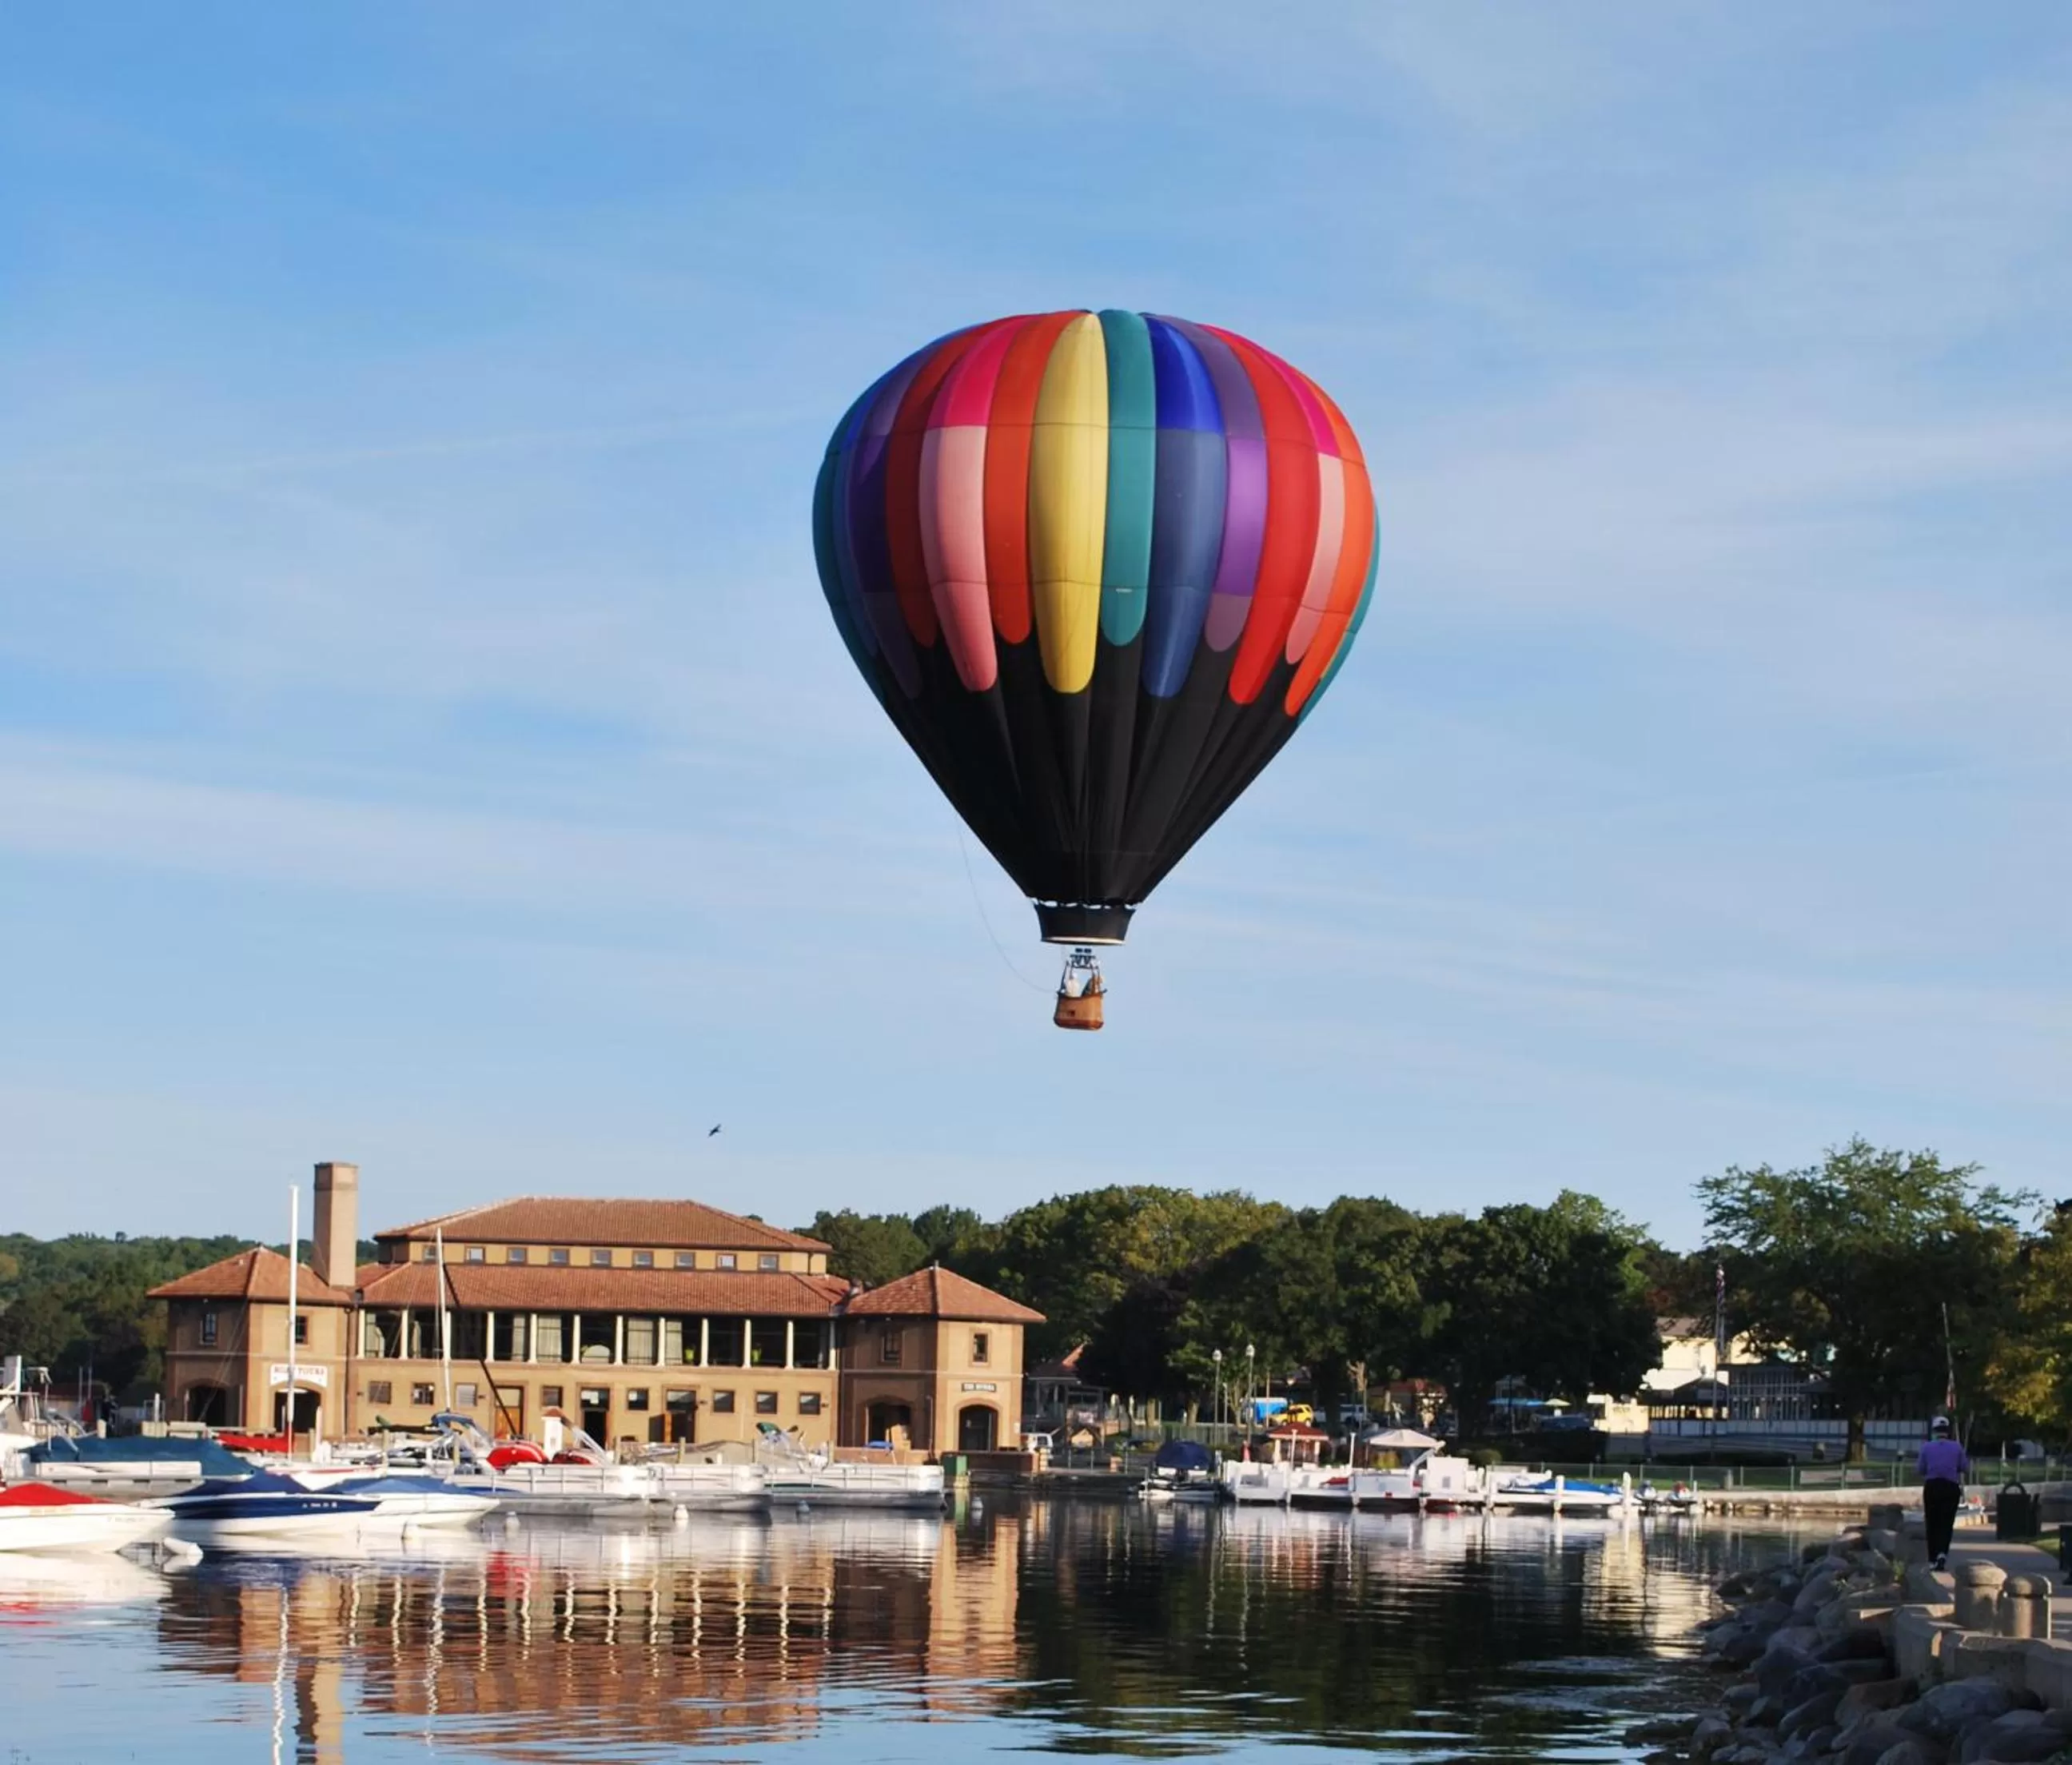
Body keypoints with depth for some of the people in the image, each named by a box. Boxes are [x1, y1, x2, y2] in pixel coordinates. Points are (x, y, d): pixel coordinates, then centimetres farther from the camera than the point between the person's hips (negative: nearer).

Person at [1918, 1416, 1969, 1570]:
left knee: (1932, 1524, 11)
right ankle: (1942, 1553, -22)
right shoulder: (1956, 1447, 0)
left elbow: (1920, 1470, 2)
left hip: (1931, 1487, 0)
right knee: (1946, 1523, 1)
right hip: (1951, 1488, 0)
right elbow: (1965, 1468, 3)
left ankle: (1933, 1559, 14)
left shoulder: (1927, 1447, -1)